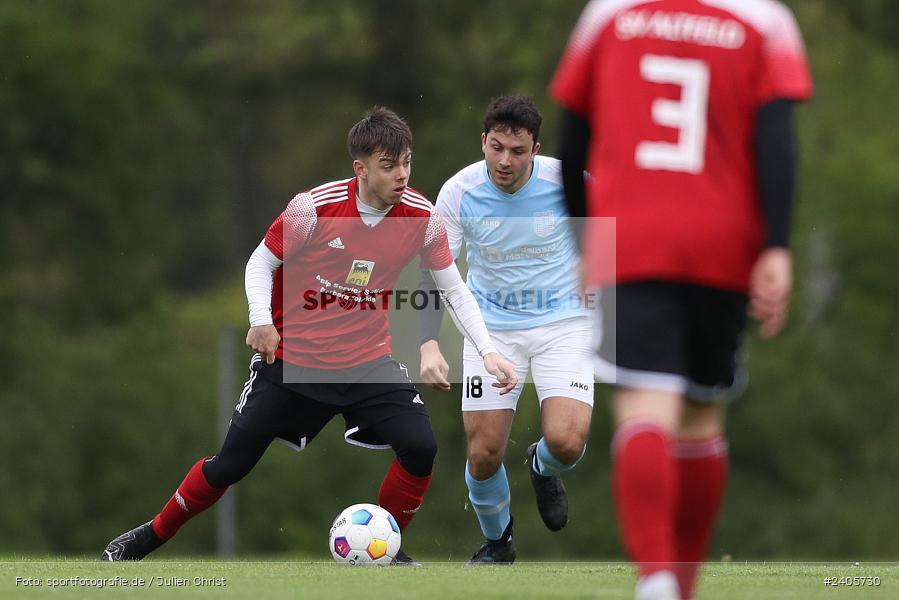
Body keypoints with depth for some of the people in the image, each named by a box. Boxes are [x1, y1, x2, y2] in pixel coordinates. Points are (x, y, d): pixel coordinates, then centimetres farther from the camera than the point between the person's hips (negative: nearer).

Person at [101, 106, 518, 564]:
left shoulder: (421, 217, -12)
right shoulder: (313, 207, -20)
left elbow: (455, 290, -1)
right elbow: (261, 262, -6)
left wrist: (487, 352, -11)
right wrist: (261, 320, -23)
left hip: (367, 360, 2)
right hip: (291, 356, -2)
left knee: (420, 447, -20)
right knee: (230, 465, 2)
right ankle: (151, 536, 26)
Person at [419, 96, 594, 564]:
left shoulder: (566, 180, -17)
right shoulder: (459, 192, -15)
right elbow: (434, 272, -13)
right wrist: (429, 345, -25)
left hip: (562, 321, -1)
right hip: (492, 327, 1)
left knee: (566, 442, -21)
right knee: (484, 455, -5)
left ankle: (544, 468, 19)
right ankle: (496, 541, 27)